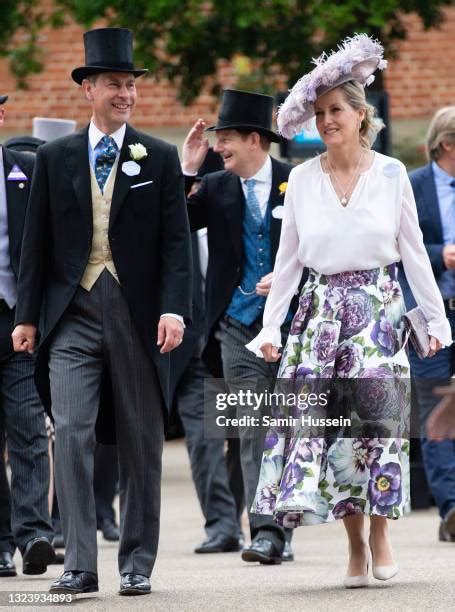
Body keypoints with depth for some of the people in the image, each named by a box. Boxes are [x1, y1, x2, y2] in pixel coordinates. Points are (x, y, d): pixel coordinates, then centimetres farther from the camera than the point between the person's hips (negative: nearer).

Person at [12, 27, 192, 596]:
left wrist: (174, 309, -12)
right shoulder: (54, 158, 7)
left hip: (137, 315, 0)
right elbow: (36, 242, 8)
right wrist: (27, 315, 3)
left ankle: (137, 563, 14)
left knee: (141, 444, 5)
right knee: (71, 433, -11)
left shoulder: (160, 158, 5)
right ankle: (79, 564, -10)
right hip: (73, 314, 0)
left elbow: (176, 240, 0)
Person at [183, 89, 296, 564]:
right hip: (240, 324, 1)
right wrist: (186, 171, -10)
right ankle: (267, 532, -7)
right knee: (254, 430, -5)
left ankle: (281, 529, 17)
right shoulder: (216, 188, 5)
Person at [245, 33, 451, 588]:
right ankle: (355, 545, 4)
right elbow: (288, 259, 8)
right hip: (320, 311, 2)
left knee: (380, 419, -11)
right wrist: (270, 327, 4)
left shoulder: (391, 174, 1)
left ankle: (379, 531, 5)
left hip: (378, 309, -1)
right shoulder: (302, 179, 5)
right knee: (323, 423, -3)